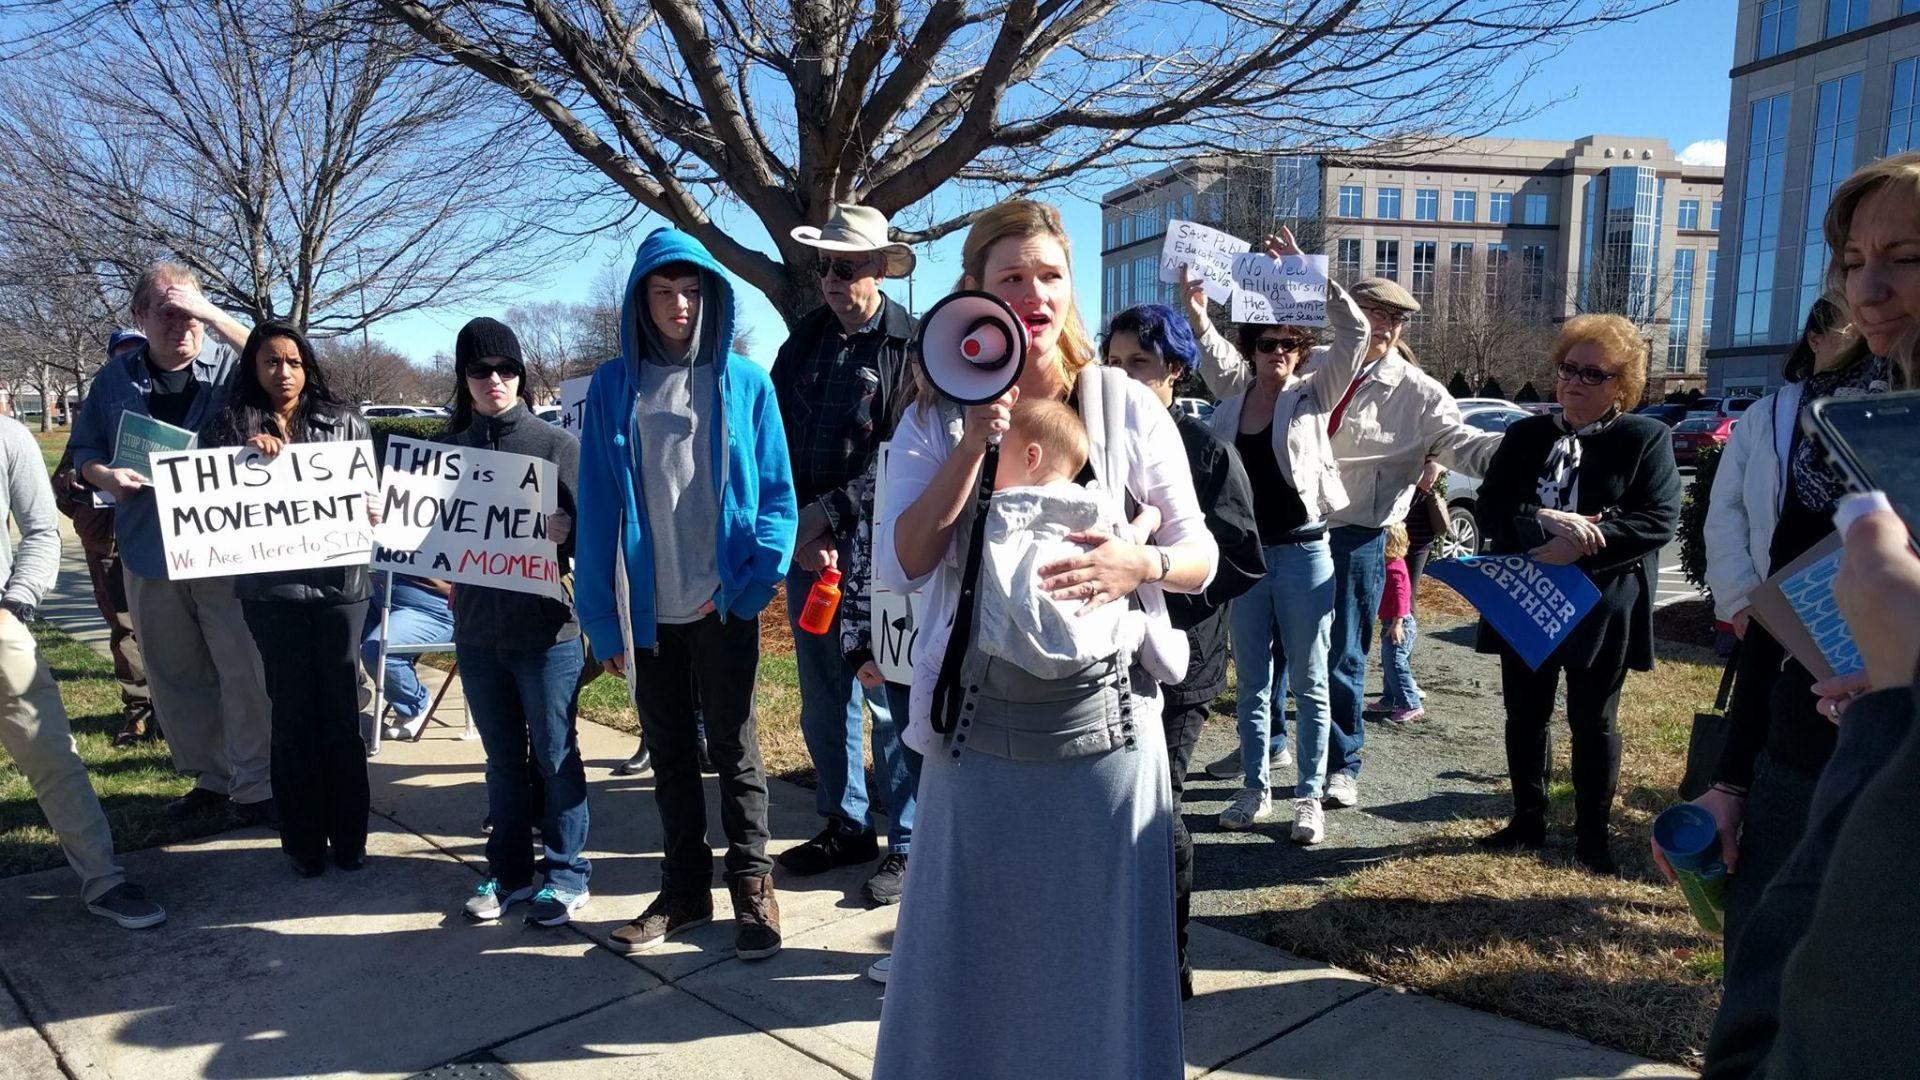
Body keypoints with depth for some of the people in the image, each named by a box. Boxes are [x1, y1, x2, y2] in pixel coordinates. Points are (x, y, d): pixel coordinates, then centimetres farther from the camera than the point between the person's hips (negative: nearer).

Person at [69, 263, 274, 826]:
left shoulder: (231, 367, -2)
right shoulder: (116, 379, 9)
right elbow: (85, 451, 14)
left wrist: (215, 317, -23)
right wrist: (105, 476, -8)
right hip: (149, 554, 4)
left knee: (245, 674, -3)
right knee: (175, 677, 13)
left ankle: (254, 784, 10)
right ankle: (208, 776, 28)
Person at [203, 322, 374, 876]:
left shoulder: (344, 422, 8)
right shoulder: (229, 427, 7)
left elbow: (369, 490, 11)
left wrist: (366, 509, -11)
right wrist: (248, 455, -12)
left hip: (339, 579, 0)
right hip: (270, 586, 0)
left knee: (341, 709, 5)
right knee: (293, 711, 6)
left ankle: (349, 836, 16)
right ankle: (303, 840, 17)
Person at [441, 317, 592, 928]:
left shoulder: (556, 444, -4)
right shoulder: (451, 449, 7)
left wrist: (564, 532, -24)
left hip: (546, 630, -4)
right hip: (477, 630, 4)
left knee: (555, 756, 5)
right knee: (502, 758, 15)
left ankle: (567, 872, 19)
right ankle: (508, 870, 28)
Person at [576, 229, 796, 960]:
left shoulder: (745, 384, -1)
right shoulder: (614, 387, 4)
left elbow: (777, 494, -1)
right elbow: (597, 503, 2)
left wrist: (753, 578, -14)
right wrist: (601, 613, -2)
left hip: (721, 605, -2)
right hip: (648, 609, 3)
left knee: (735, 749, 8)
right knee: (669, 753, 14)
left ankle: (753, 888, 22)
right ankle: (685, 888, 28)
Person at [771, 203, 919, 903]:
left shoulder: (911, 344, -7)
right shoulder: (805, 338, 10)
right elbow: (776, 436, 6)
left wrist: (829, 513, -14)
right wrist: (795, 529, -5)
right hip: (803, 539, 6)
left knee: (888, 697, 1)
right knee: (822, 697, 14)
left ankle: (909, 843, 15)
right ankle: (845, 826, 30)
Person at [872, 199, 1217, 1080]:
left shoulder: (1127, 407, 0)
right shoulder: (937, 419, 1)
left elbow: (1201, 555, 3)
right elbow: (898, 565, -9)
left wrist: (1142, 563, -19)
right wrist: (973, 446, -17)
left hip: (1106, 726, 0)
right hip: (980, 732, 1)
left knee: (1100, 954, 12)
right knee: (969, 956, 13)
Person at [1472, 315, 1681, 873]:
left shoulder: (1646, 438, -3)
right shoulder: (1526, 434, 8)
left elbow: (1659, 520, -13)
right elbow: (1489, 508, -2)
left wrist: (1580, 544, -24)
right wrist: (1544, 523, -21)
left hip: (1601, 609, -3)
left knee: (1593, 723, 7)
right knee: (1525, 716, 12)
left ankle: (1592, 836, 21)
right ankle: (1528, 821, 27)